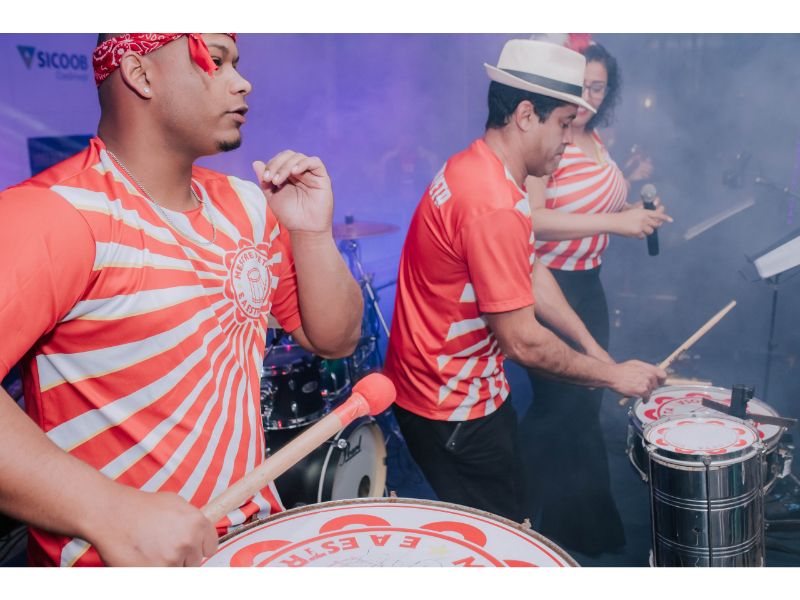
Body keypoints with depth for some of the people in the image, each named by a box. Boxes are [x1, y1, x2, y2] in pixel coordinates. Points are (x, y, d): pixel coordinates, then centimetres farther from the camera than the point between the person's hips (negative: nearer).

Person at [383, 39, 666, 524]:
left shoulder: (478, 167, 4)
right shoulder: (494, 206, -30)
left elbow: (532, 273, 8)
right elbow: (523, 341, -27)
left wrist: (596, 350, 4)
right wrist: (614, 375, -12)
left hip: (475, 389, 10)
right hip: (451, 410, -10)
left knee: (508, 509, 26)